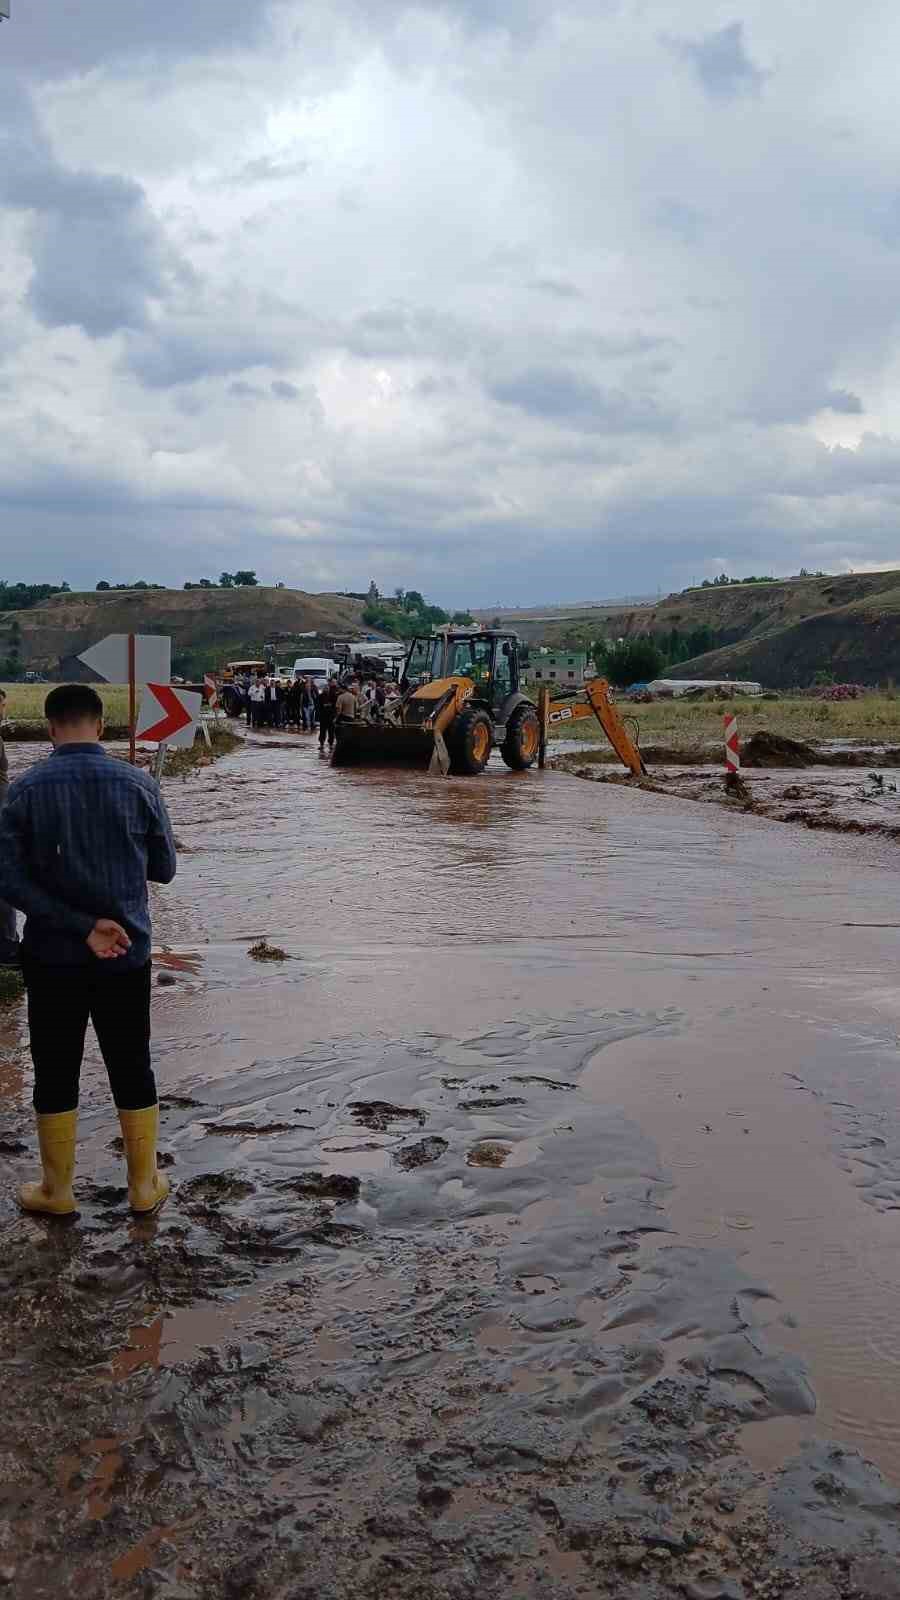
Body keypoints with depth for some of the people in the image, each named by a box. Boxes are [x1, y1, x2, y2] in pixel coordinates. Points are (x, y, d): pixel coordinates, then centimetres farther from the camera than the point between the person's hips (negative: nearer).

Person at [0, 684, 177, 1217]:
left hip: (52, 957, 0)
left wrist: (82, 927, -15)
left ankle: (57, 1190, 26)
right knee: (132, 1070, 13)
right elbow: (164, 869, 0)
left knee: (56, 1073, 13)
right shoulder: (138, 784, -8)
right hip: (127, 955, 1)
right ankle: (145, 1186, 25)